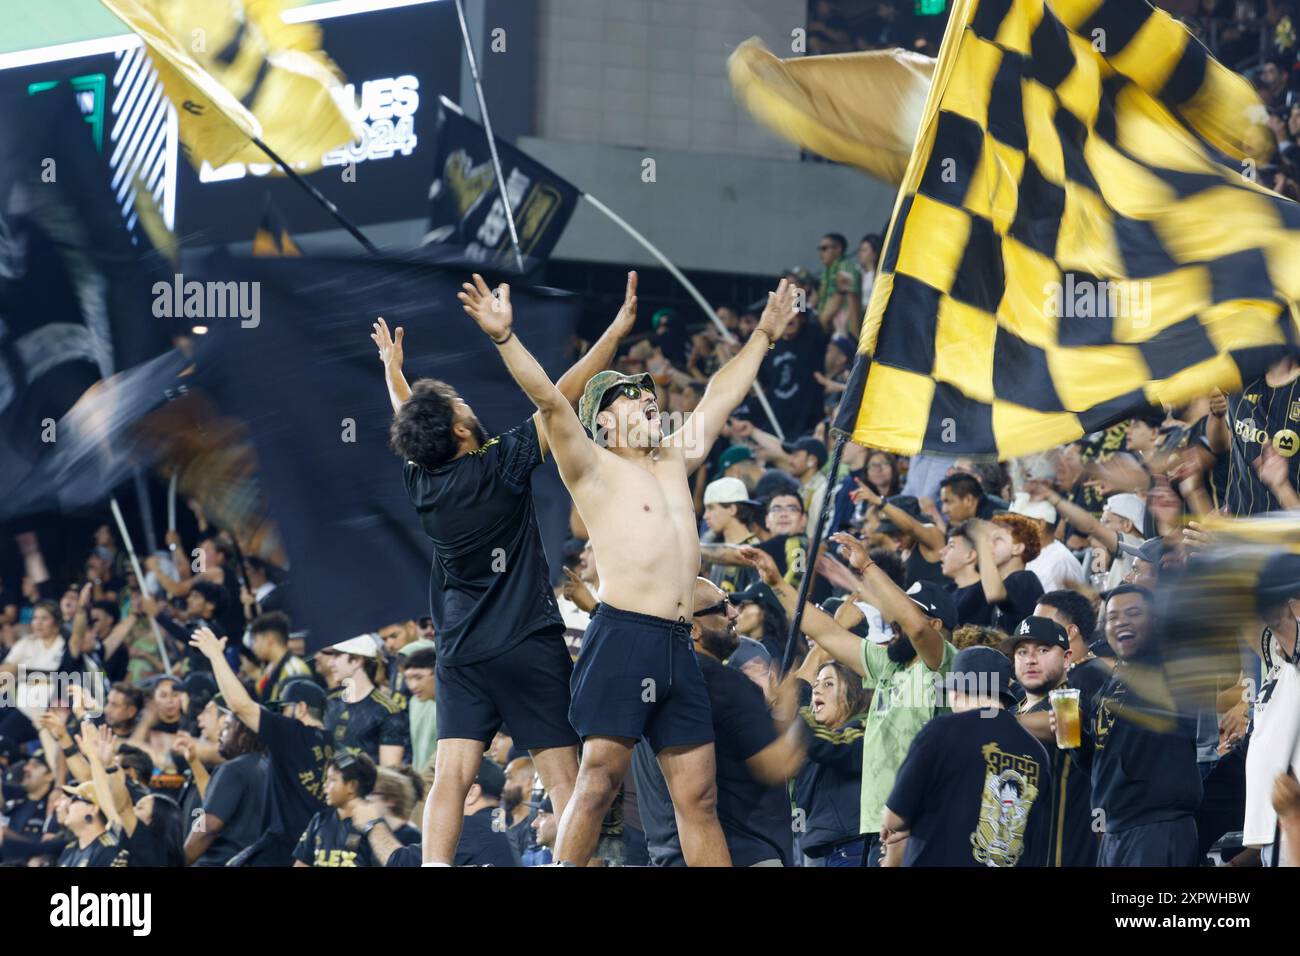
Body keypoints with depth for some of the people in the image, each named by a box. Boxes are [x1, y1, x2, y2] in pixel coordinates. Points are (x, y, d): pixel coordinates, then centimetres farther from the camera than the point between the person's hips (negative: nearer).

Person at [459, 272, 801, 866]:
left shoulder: (674, 462, 23)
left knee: (698, 796, 5)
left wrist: (763, 336, 43)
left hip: (678, 648, 6)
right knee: (600, 779, -14)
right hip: (623, 638, -6)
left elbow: (722, 395, 34)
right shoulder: (593, 468, 3)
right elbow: (549, 400, -11)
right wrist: (504, 337, -24)